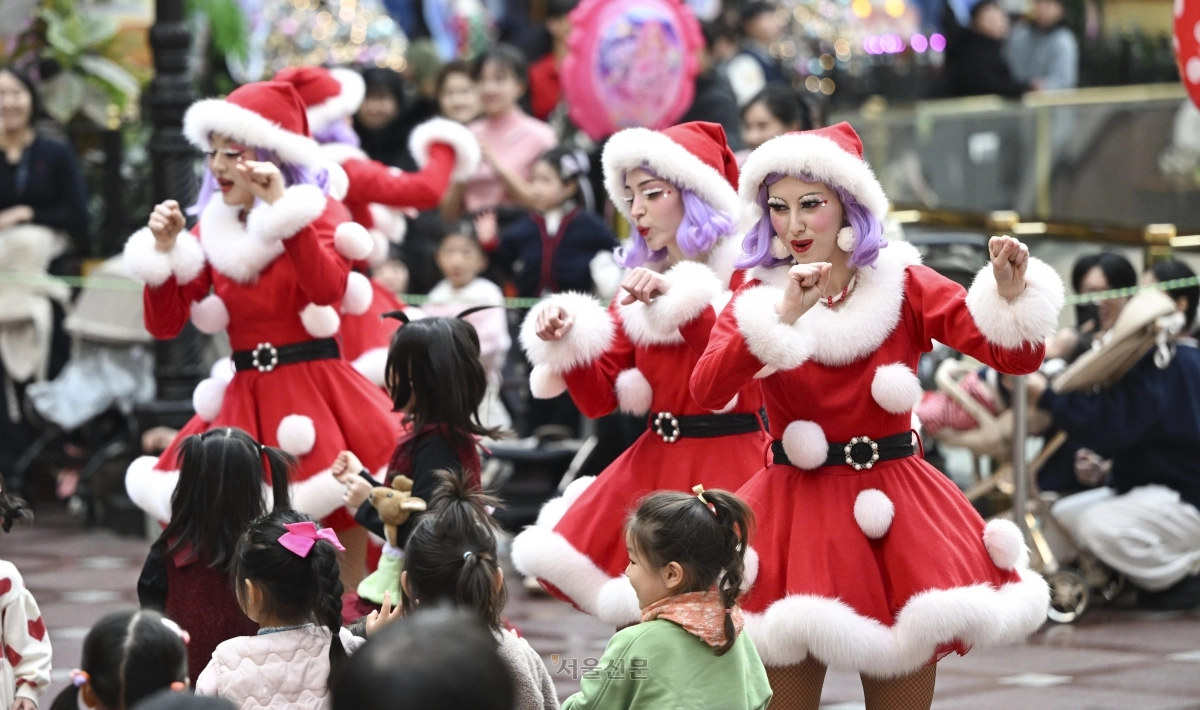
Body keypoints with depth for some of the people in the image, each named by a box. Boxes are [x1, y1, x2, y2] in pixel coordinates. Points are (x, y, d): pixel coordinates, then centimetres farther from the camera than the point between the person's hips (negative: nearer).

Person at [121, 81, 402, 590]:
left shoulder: (320, 212, -2)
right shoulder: (211, 230, 9)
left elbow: (329, 290, -23)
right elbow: (164, 325, 5)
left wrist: (281, 208, -26)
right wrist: (163, 250, -9)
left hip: (315, 396, -4)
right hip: (244, 402, 4)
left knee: (341, 533, -7)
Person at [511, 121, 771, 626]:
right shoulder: (641, 283, 14)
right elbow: (599, 399, 11)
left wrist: (678, 300, -34)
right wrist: (565, 341, -8)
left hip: (728, 466, -7)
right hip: (653, 465, 7)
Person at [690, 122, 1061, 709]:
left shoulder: (903, 285, 1)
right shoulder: (758, 297, 1)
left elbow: (1014, 358, -7)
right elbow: (706, 390, -19)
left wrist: (1012, 294, -27)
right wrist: (784, 317, -30)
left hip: (893, 505, 0)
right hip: (795, 505, 0)